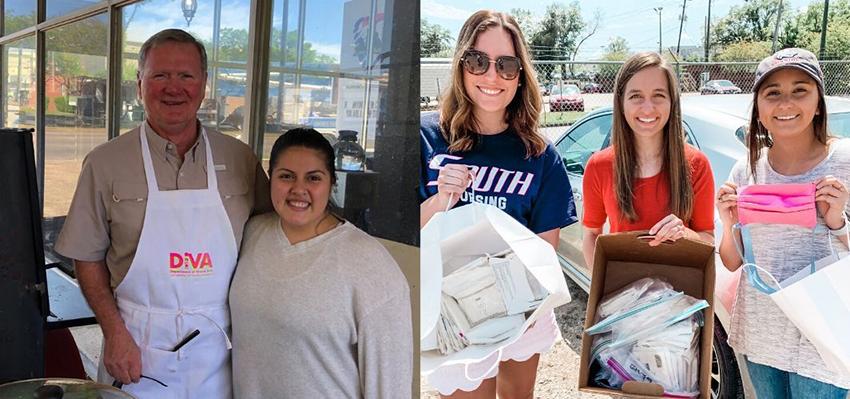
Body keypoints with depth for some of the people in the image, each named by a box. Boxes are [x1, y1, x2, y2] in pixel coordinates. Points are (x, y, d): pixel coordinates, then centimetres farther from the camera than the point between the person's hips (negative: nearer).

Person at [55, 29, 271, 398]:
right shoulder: (105, 162, -4)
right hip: (137, 344, -1)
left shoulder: (240, 159, -1)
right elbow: (88, 257, 1)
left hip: (219, 346, 1)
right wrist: (114, 332, -8)